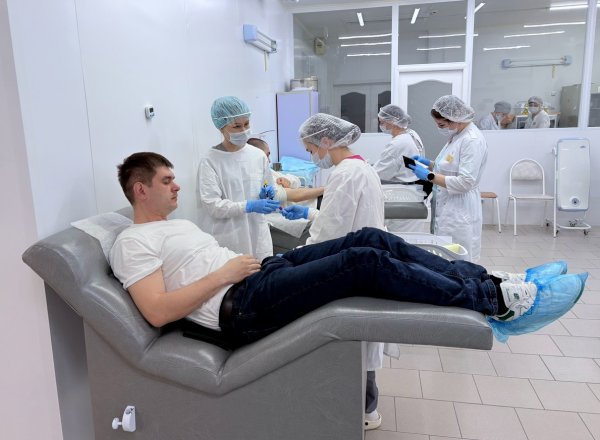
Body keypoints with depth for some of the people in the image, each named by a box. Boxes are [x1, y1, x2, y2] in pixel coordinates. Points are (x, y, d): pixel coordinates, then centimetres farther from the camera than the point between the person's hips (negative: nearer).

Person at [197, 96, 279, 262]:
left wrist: (267, 195, -4)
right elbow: (212, 205, -15)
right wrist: (249, 206, -25)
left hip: (257, 234, 4)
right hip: (227, 239, -4)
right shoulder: (210, 162, -7)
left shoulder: (259, 156, 7)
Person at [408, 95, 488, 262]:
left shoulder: (472, 140, -18)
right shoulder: (457, 136, 12)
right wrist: (429, 164, 9)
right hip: (446, 208, 9)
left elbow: (464, 182, -23)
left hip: (459, 213, -9)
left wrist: (429, 176, -19)